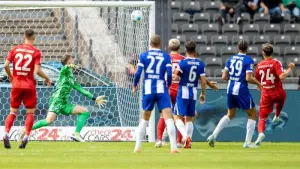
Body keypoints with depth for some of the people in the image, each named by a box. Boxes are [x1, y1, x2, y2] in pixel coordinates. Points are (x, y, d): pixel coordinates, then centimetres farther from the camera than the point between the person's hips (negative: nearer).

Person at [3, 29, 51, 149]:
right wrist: (47, 78, 3)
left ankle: (6, 134, -10)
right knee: (30, 113, 9)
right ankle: (26, 137, -4)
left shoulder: (15, 49, 3)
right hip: (29, 85, -2)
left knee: (13, 112, 10)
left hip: (16, 85, 2)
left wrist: (10, 76, 14)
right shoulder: (36, 52, -5)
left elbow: (6, 65, -4)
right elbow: (37, 70, -14)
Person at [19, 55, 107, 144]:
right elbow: (64, 69, -24)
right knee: (49, 120, -28)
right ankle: (27, 129, -15)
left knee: (85, 111, 7)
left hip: (64, 103, 9)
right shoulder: (66, 71, 1)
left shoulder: (72, 79, 26)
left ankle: (76, 134, 0)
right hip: (57, 100, -9)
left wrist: (94, 99, 32)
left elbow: (80, 89, 32)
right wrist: (69, 66, -49)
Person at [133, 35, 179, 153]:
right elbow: (169, 74, -4)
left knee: (144, 119, 15)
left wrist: (135, 86, 14)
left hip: (148, 90, 1)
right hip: (162, 89, -1)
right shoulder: (166, 57, 4)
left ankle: (137, 146, 16)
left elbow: (138, 73, -2)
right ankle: (173, 147, -16)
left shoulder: (143, 56, 5)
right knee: (168, 118, -6)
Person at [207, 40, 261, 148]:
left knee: (230, 114, 21)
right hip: (242, 90, -5)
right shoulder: (248, 60, -8)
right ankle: (248, 142, 4)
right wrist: (258, 83, 1)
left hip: (230, 90, 6)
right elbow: (248, 78, -16)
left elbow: (224, 77, 6)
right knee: (252, 114, 9)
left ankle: (213, 135, 7)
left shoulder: (231, 59, 7)